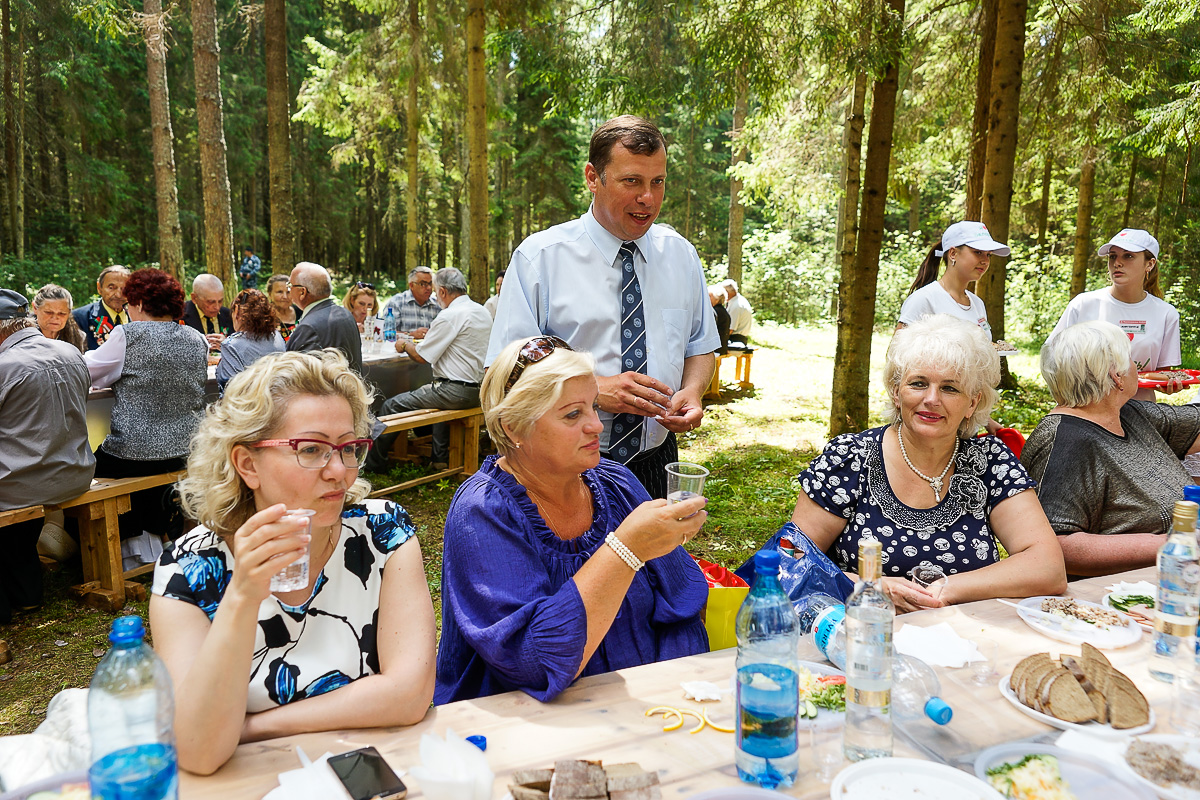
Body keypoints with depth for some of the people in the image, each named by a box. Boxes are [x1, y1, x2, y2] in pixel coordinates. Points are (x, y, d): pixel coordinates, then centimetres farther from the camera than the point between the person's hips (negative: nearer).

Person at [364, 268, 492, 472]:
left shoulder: (450, 315, -16)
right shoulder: (483, 312, 11)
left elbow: (422, 357, -12)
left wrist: (405, 345, 8)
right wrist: (426, 339, 26)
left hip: (456, 391, -9)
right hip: (478, 390, 10)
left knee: (391, 406, -1)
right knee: (438, 396, 40)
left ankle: (374, 463, 11)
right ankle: (440, 458, 39)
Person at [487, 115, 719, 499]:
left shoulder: (681, 254, 4)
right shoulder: (539, 257, -9)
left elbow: (700, 348, 12)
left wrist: (692, 392, -10)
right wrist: (594, 389, -25)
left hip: (655, 461, 4)